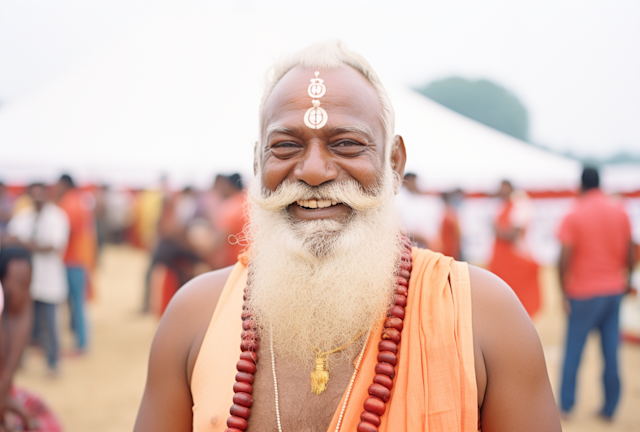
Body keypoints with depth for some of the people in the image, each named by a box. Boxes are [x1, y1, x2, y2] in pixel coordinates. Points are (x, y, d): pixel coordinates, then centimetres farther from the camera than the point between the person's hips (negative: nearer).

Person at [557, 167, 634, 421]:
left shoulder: (574, 215, -10)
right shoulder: (620, 212, 3)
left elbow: (564, 259, -15)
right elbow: (630, 253, 6)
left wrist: (564, 290, -5)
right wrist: (627, 280, 21)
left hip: (585, 292, -4)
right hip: (614, 290, 4)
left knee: (574, 349, 6)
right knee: (611, 350, 7)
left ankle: (566, 405, 10)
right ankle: (609, 408, 11)